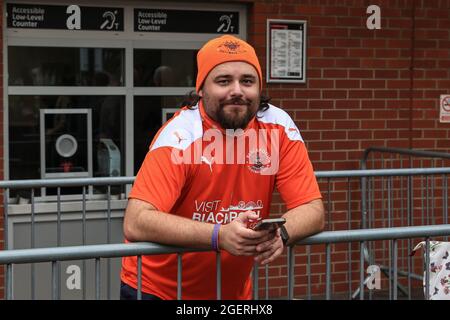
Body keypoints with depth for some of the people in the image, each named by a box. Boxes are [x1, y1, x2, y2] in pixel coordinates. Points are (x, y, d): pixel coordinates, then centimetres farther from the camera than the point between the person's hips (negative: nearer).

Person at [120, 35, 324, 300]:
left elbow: (313, 210, -11)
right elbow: (135, 223, -30)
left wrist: (280, 233, -33)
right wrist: (219, 236, -41)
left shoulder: (279, 127, -11)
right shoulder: (181, 134, -22)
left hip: (234, 291, 3)